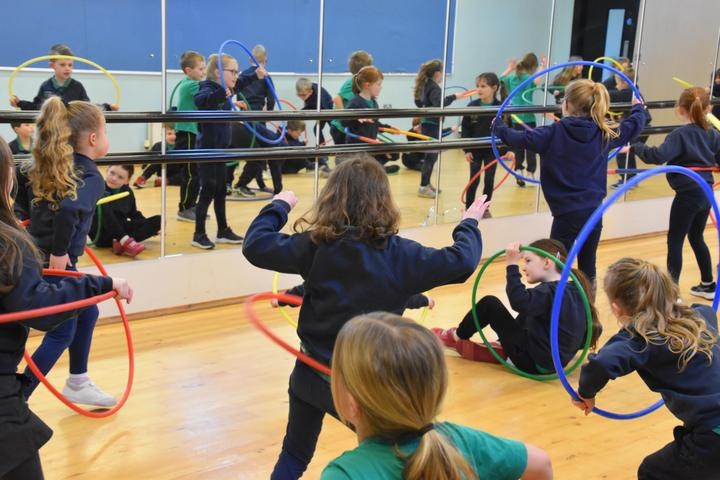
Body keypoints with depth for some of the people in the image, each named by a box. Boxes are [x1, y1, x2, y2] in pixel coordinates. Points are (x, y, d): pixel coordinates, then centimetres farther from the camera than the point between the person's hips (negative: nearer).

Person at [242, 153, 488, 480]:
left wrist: (279, 206, 8)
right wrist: (469, 223, 8)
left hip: (311, 374, 2)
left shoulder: (315, 245, -11)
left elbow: (255, 246, -7)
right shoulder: (400, 255, -15)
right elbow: (461, 261, -11)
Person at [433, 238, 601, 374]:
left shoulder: (549, 291, -19)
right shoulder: (572, 289, 7)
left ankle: (456, 337, 20)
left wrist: (512, 265, -29)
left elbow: (519, 301, -35)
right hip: (553, 360, 9)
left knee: (489, 303, -2)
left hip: (533, 361, -9)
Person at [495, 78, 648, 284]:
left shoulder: (554, 133, -10)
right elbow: (634, 126, 18)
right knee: (588, 267, 15)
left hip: (567, 212, -5)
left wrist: (499, 129, 4)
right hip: (594, 210, 5)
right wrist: (639, 108, 39)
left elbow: (521, 139, -14)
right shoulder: (604, 133, 4)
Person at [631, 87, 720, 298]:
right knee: (696, 237, 22)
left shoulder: (680, 135, -16)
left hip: (687, 194, -7)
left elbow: (658, 156, -29)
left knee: (675, 241, 0)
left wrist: (636, 147, -22)